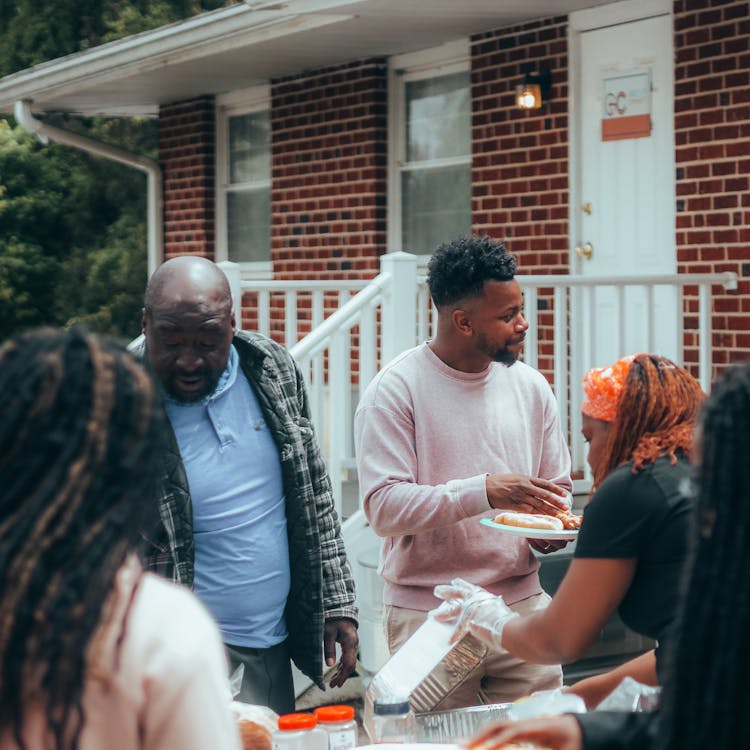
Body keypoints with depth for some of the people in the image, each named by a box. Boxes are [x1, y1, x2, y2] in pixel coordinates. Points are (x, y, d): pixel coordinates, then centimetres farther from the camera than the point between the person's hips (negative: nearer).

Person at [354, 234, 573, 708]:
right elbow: (384, 507, -17)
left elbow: (558, 487, 17)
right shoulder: (395, 390, -8)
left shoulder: (531, 387, 8)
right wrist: (484, 492, -25)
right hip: (428, 614, -4)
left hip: (522, 603, 4)